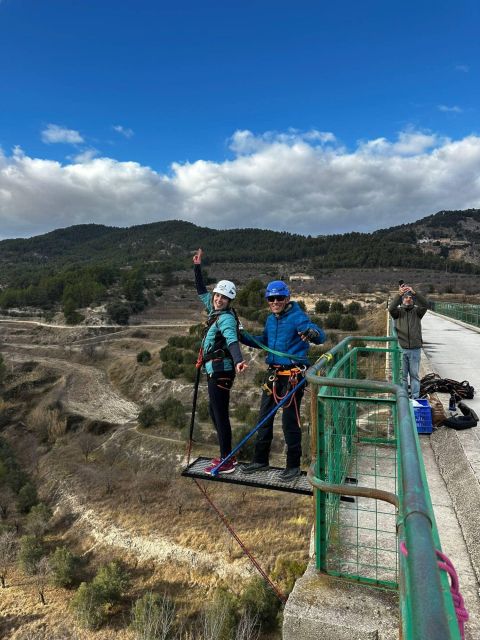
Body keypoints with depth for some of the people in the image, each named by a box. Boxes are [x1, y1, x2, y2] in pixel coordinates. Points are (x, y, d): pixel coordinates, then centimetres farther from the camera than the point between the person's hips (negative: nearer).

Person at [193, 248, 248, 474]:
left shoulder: (226, 318, -15)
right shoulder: (215, 311, 11)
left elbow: (232, 341, -33)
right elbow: (202, 292, 26)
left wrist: (238, 361, -51)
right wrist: (197, 267, 23)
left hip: (221, 371, -10)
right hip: (215, 371, 10)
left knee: (221, 415, -5)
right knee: (214, 412, 16)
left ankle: (226, 462, 5)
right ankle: (226, 455, 28)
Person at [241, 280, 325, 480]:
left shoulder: (297, 316, -13)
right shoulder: (270, 319, 10)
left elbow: (321, 337, -23)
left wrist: (312, 333, -47)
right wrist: (243, 337, 12)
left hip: (292, 375, -7)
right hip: (273, 374, 8)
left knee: (290, 420, 1)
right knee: (264, 418, 14)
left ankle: (293, 465, 18)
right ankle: (260, 460, 29)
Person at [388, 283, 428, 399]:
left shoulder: (417, 311, 7)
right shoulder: (398, 311, 6)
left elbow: (425, 305, -13)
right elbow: (391, 308, -16)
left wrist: (414, 292, -25)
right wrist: (399, 294, -28)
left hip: (415, 349, 0)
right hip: (401, 349, 0)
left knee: (415, 375, 7)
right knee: (402, 375, 7)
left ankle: (415, 398, 14)